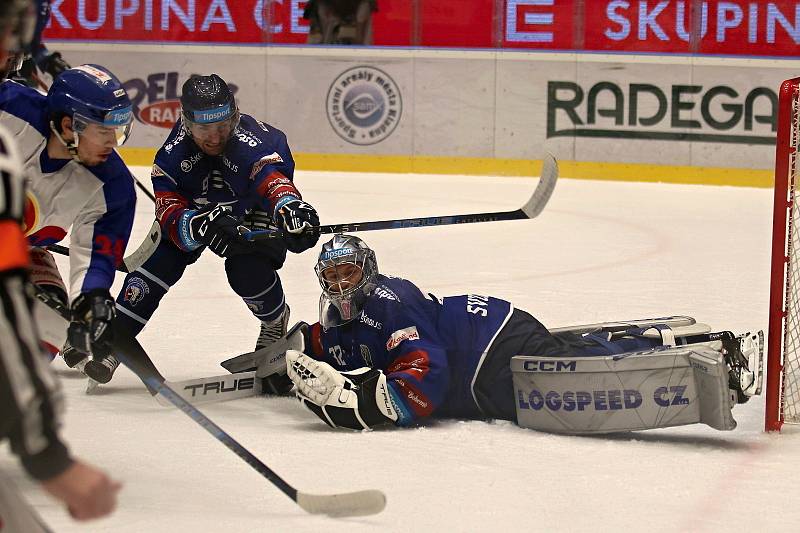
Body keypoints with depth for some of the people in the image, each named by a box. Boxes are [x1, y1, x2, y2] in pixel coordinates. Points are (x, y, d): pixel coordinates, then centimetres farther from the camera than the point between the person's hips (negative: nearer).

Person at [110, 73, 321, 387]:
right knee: (160, 260, -15)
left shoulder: (254, 142, -41)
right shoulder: (173, 153, -30)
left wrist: (291, 208, -83)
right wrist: (201, 226, -57)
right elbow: (171, 216, -34)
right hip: (195, 208, 3)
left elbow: (272, 178, -60)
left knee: (247, 270, -25)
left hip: (255, 211, -3)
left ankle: (275, 319, 9)